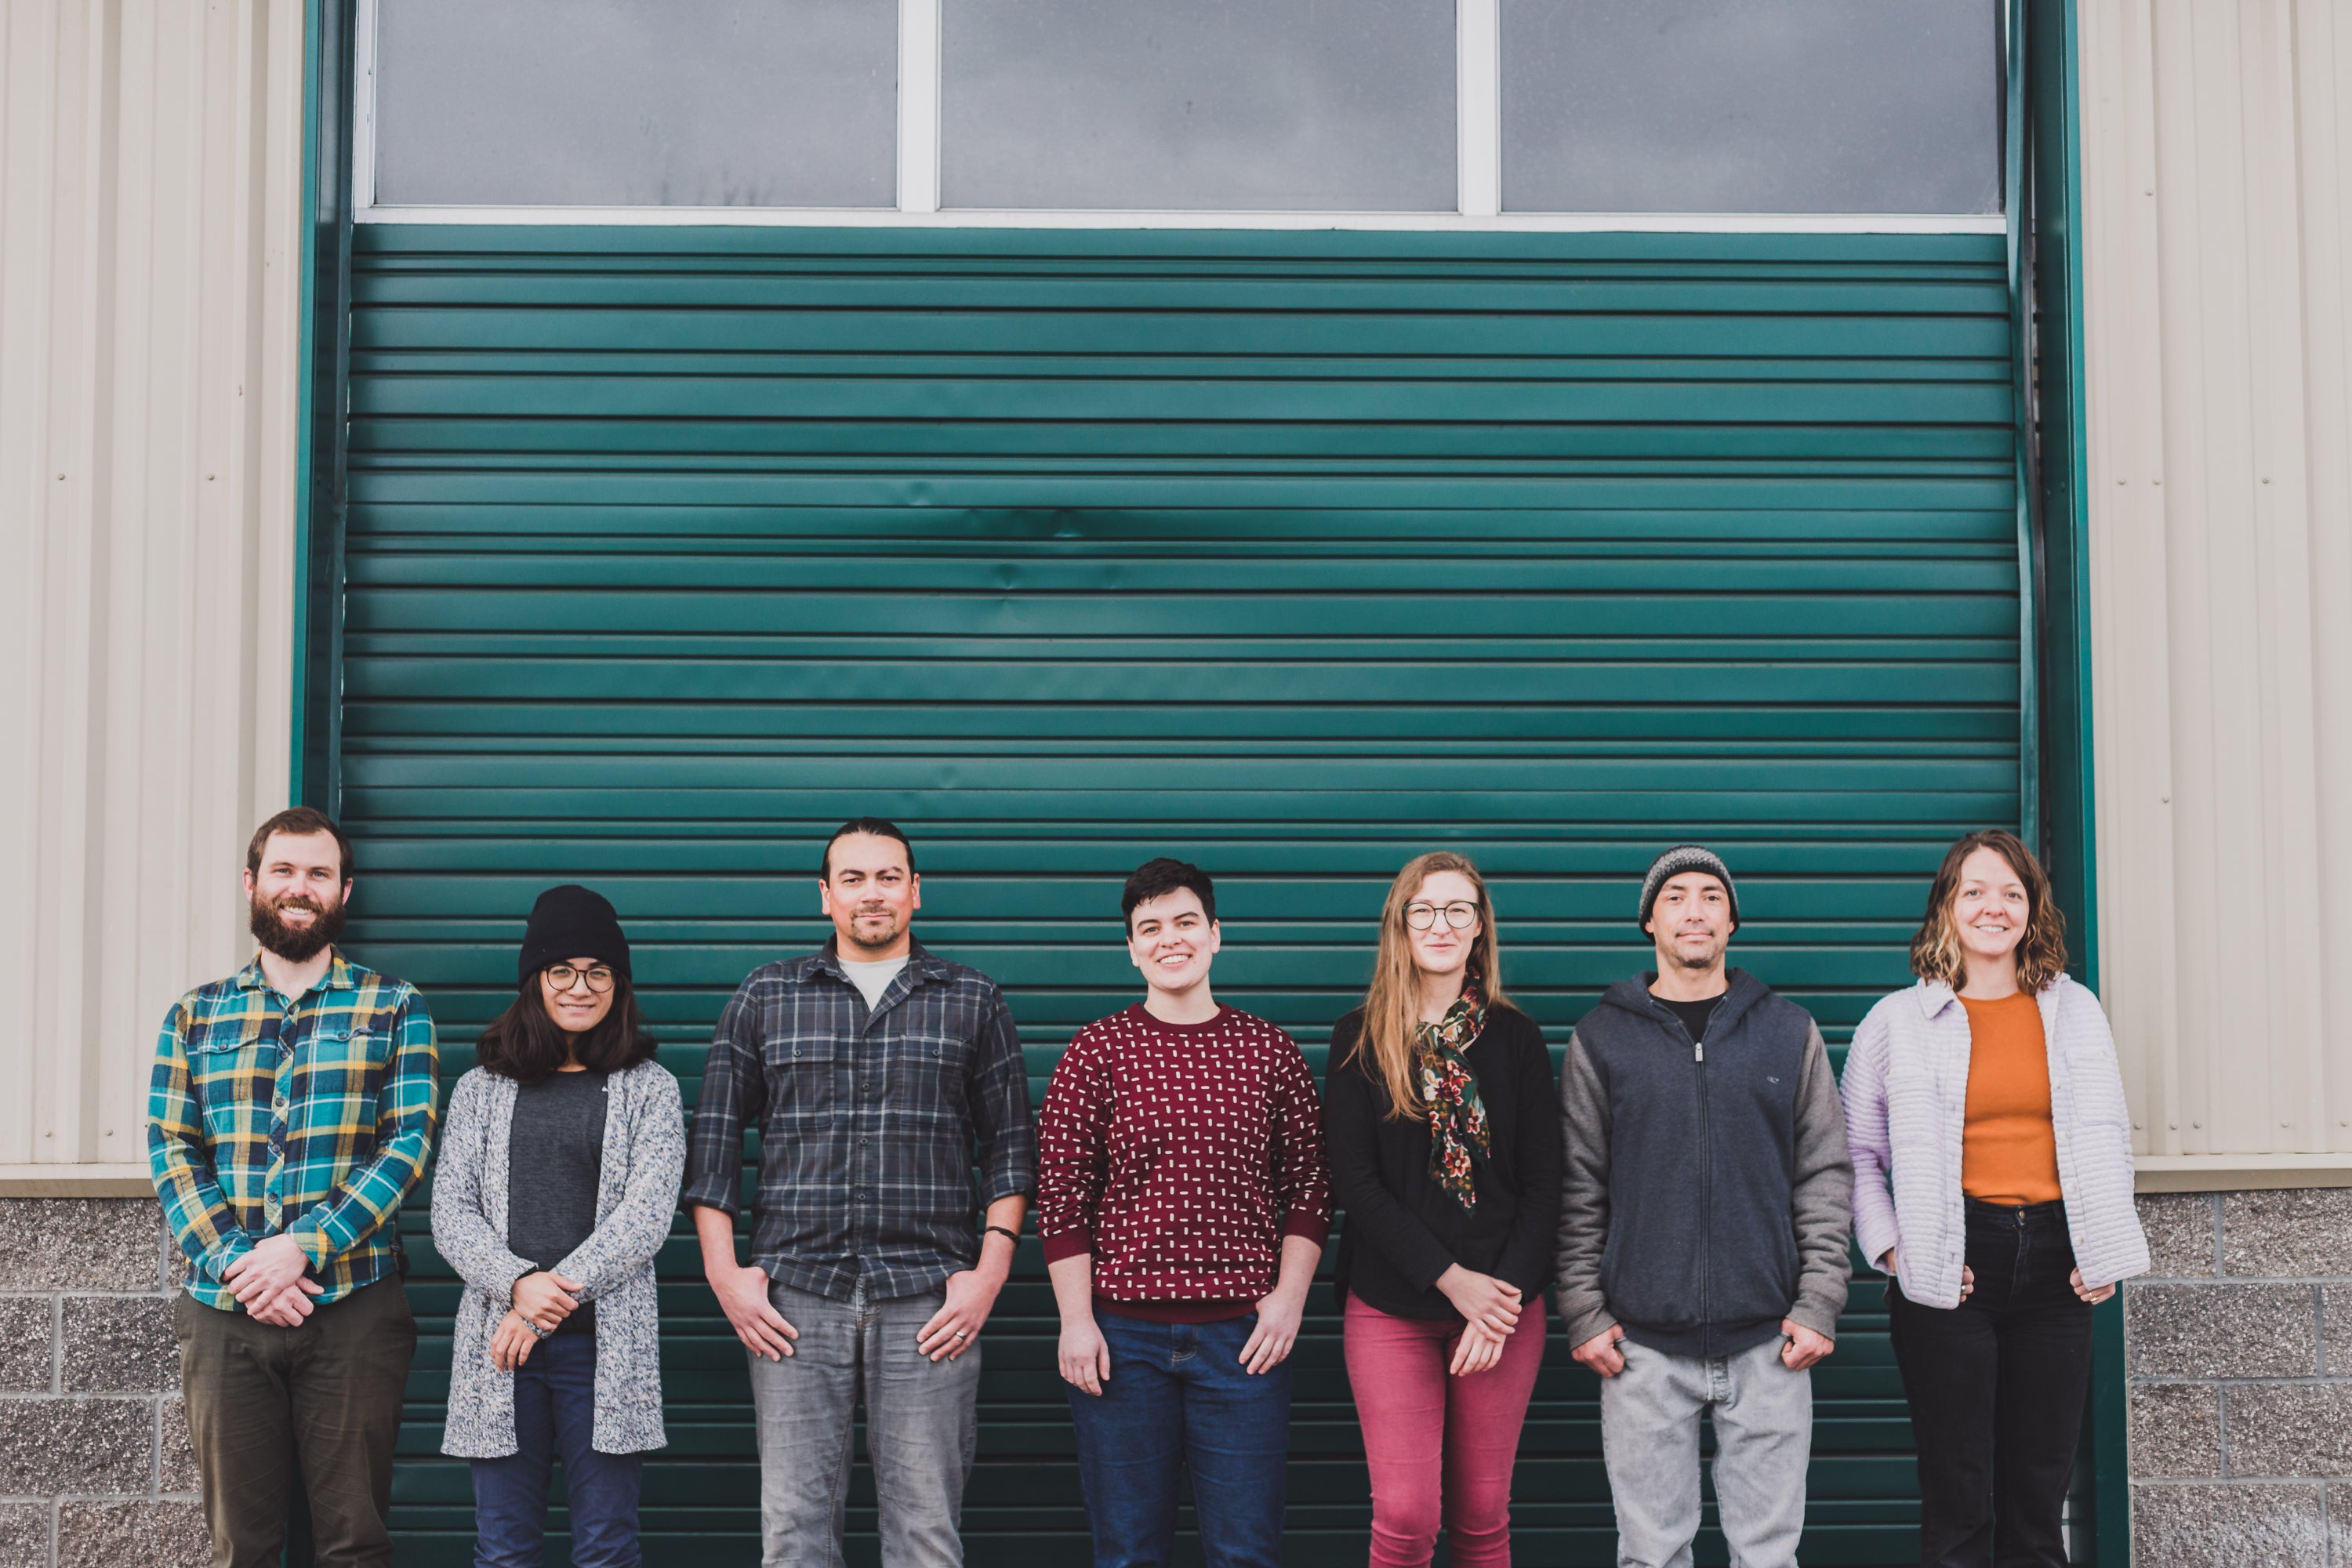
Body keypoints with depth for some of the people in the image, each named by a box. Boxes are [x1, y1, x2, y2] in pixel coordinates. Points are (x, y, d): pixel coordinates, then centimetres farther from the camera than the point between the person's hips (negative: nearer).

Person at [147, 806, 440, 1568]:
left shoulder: (394, 1008, 6)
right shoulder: (194, 1016, 13)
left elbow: (410, 1143, -3)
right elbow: (171, 1151, 5)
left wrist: (305, 1246, -15)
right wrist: (234, 1262, -11)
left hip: (352, 1306, -2)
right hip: (223, 1310, 2)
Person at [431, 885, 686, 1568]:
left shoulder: (649, 1089, 6)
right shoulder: (481, 1090, 12)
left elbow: (646, 1216, -5)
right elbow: (450, 1212, 4)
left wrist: (550, 1303, -12)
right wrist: (519, 1283, -14)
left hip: (605, 1345, -2)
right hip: (497, 1347, 2)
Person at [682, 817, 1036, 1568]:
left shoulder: (974, 1001, 9)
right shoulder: (765, 997, 11)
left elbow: (1009, 1146, 7)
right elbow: (714, 1137, 10)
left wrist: (989, 1274, -3)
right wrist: (723, 1271, 1)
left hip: (931, 1301, -1)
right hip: (795, 1297, 1)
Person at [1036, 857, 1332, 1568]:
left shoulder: (1271, 1051, 6)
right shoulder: (1097, 1050, 2)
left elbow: (1308, 1185, 9)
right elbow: (1060, 1193, 0)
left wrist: (1289, 1295, -2)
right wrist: (1076, 1321, -5)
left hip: (1244, 1333, 1)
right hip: (1121, 1335, -1)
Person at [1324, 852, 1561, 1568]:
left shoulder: (1516, 1037, 6)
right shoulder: (1360, 1039, 2)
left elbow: (1543, 1181, 3)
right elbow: (1354, 1180, -4)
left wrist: (1503, 1295, -10)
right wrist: (1453, 1280, -12)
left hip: (1504, 1300, 1)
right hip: (1391, 1305, -1)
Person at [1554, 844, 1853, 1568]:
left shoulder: (1789, 1032, 8)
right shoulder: (1601, 1038, 5)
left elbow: (1826, 1175, 6)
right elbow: (1578, 1192, 4)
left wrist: (1820, 1302, -2)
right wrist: (1583, 1311, -3)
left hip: (1768, 1343, 1)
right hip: (1642, 1345, -1)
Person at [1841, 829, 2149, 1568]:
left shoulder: (2075, 1010, 12)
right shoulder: (1898, 1020, 3)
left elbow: (2107, 1138, 15)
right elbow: (1855, 1153, 6)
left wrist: (2102, 1250, 4)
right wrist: (1892, 1248, -7)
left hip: (2053, 1267, 3)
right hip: (1951, 1271, -3)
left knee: (2038, 1504, 8)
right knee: (1958, 1504, 0)